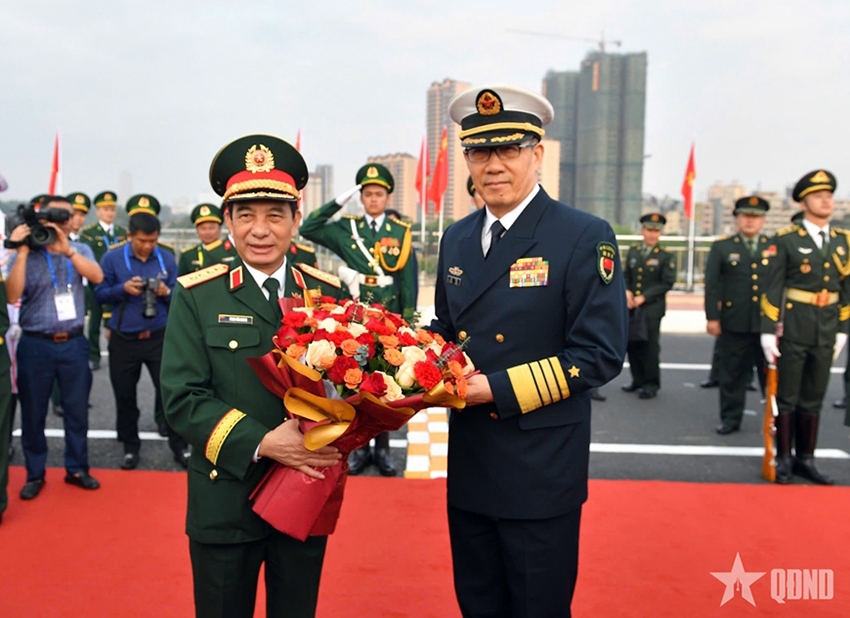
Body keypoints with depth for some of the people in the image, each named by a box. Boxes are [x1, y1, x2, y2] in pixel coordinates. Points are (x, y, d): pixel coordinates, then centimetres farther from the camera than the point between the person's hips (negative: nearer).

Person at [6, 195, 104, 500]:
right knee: (33, 412, 8)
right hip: (36, 345, -1)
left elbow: (97, 276, -14)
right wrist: (22, 251, -17)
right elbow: (12, 295, -14)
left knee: (77, 409, 9)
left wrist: (66, 249, -23)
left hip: (73, 343, 1)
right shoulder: (26, 254, -1)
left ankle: (77, 468, 24)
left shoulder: (79, 250, 5)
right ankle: (34, 474, 23)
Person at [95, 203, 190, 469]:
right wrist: (123, 289, -19)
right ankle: (130, 447, 29)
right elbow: (99, 294, -2)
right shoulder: (112, 258, -5)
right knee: (125, 396, 11)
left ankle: (179, 447, 13)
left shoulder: (166, 259, -1)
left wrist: (166, 292, -18)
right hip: (124, 340, 0)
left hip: (159, 337, 0)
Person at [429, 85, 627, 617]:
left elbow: (601, 353, -17)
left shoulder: (584, 237, -12)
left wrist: (496, 389, -21)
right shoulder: (457, 239, 8)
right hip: (469, 466, 6)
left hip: (541, 471, -6)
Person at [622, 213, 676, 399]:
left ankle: (651, 384, 10)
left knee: (650, 347, -2)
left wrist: (644, 297, -14)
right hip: (632, 308, 4)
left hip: (652, 308, -4)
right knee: (633, 345, 8)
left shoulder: (665, 256, -2)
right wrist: (627, 292, -6)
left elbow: (667, 283, -8)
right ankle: (638, 379, 24)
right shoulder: (633, 251, 11)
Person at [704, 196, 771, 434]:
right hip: (734, 323, -1)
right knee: (732, 373, 7)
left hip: (768, 323, 1)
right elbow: (712, 285, 1)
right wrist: (712, 317, -6)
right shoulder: (721, 247, 5)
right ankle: (730, 418, 18)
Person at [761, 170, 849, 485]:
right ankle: (784, 459, 15)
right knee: (786, 397, 4)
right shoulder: (785, 240, -6)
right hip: (793, 330, -4)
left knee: (813, 398, 12)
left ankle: (805, 459, 22)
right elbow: (772, 290, -9)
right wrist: (768, 331, -13)